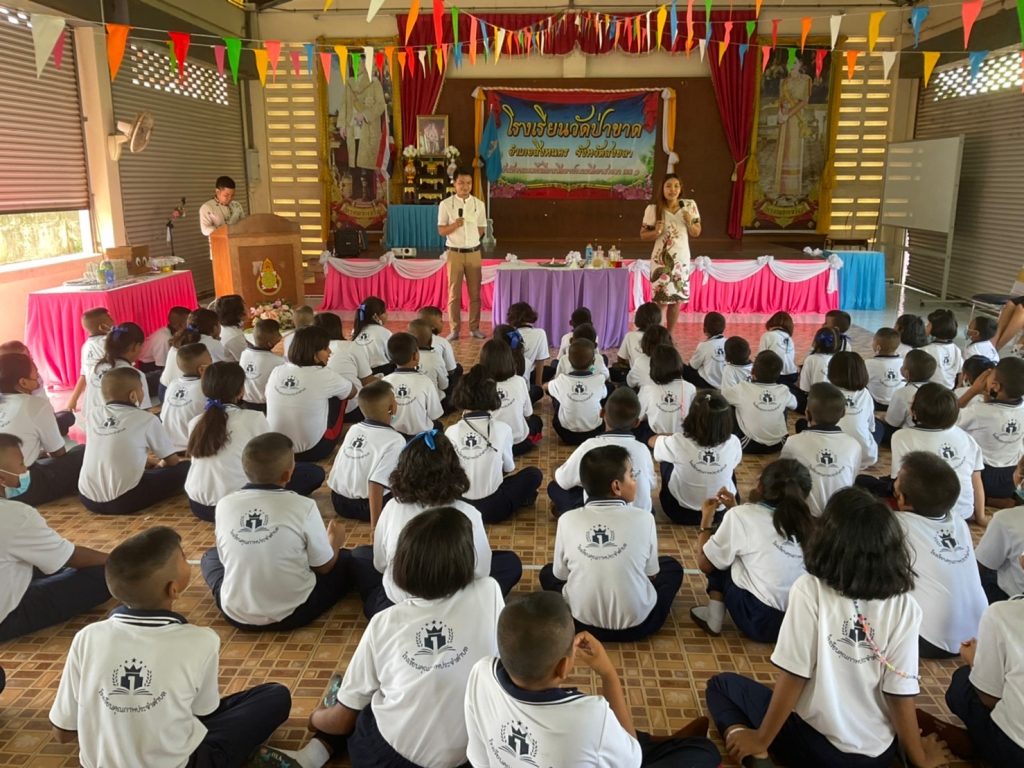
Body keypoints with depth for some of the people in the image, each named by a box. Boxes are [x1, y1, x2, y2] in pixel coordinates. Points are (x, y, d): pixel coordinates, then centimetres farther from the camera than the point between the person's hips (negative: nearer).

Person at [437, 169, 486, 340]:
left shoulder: (479, 204, 4)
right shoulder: (446, 204, -3)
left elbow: (481, 229, 12)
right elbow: (441, 231, -2)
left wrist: (470, 241, 4)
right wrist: (455, 225, -19)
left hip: (474, 253, 2)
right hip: (454, 253, -2)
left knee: (475, 292, 5)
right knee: (454, 293, 1)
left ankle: (474, 328, 14)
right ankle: (454, 329, 7)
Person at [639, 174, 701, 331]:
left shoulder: (690, 206, 1)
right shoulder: (653, 209, -7)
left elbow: (697, 233, 8)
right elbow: (643, 235, -2)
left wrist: (689, 223, -12)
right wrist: (656, 232, -20)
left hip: (682, 259, 3)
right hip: (661, 260, -3)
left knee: (677, 298, 8)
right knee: (660, 300, -5)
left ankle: (669, 335, 21)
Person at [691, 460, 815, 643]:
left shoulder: (741, 515, -9)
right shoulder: (802, 519, 7)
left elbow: (705, 563, 1)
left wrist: (706, 521, 15)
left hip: (761, 622, -6)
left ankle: (713, 618, 10)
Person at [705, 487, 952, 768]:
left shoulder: (810, 591, -19)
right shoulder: (904, 608, -11)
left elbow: (792, 677, -16)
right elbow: (901, 694, -8)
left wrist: (761, 740, -4)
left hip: (814, 744, -5)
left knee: (721, 685, 14)